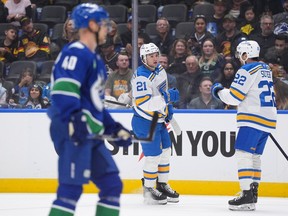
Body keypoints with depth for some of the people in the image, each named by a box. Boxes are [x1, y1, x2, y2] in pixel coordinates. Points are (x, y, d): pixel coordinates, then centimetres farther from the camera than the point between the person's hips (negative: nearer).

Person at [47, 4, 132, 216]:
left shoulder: (95, 59, 23)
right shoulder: (76, 53, -9)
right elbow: (63, 89, -23)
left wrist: (114, 128, 24)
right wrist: (74, 120, -32)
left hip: (90, 133, 10)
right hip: (73, 132, -10)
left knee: (112, 184, 9)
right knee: (72, 187, -16)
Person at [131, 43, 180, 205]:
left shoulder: (160, 70, 5)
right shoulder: (140, 77, -24)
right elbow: (143, 103, -32)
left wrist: (168, 107, 14)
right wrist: (167, 98, -32)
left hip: (159, 120, 9)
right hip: (145, 123, -9)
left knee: (165, 152, 15)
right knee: (154, 156, -6)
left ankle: (162, 185, 28)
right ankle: (148, 189, 9)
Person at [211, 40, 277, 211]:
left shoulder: (247, 70, -10)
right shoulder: (266, 69, 17)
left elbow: (234, 97, -12)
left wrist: (219, 91, 4)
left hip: (253, 119, -9)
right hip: (269, 119, 9)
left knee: (243, 154, -11)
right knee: (255, 156, 15)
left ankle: (247, 196, -18)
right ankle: (253, 193, 16)